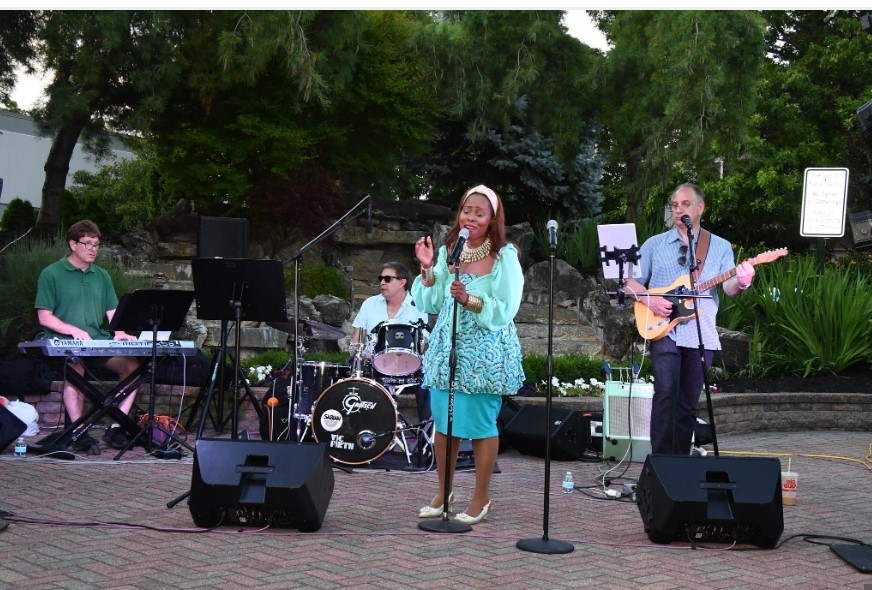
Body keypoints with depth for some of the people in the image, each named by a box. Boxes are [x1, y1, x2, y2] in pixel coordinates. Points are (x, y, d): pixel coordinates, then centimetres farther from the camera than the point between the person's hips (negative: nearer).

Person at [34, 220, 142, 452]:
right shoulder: (51, 274, 3)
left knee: (133, 364, -20)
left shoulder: (102, 276, 18)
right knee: (75, 368, -37)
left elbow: (113, 312, 15)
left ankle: (116, 428, -16)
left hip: (100, 341, 5)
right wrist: (73, 330, -18)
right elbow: (44, 317, -3)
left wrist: (119, 332, -7)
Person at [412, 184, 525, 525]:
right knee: (443, 422, 9)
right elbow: (431, 304, 5)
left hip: (485, 354, -4)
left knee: (481, 426, 1)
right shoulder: (448, 251, 7)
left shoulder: (505, 256, -6)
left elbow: (505, 310, -13)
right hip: (446, 350, 4)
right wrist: (428, 269, -8)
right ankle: (444, 491, 25)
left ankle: (481, 498, 16)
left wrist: (469, 300, -25)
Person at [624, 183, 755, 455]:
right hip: (663, 331, -2)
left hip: (701, 335, 2)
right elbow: (631, 282, 9)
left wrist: (741, 282, -27)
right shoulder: (654, 244, 9)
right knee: (666, 393, -17)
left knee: (688, 403, 7)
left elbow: (729, 287, -3)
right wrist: (650, 300, -11)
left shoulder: (721, 247, 9)